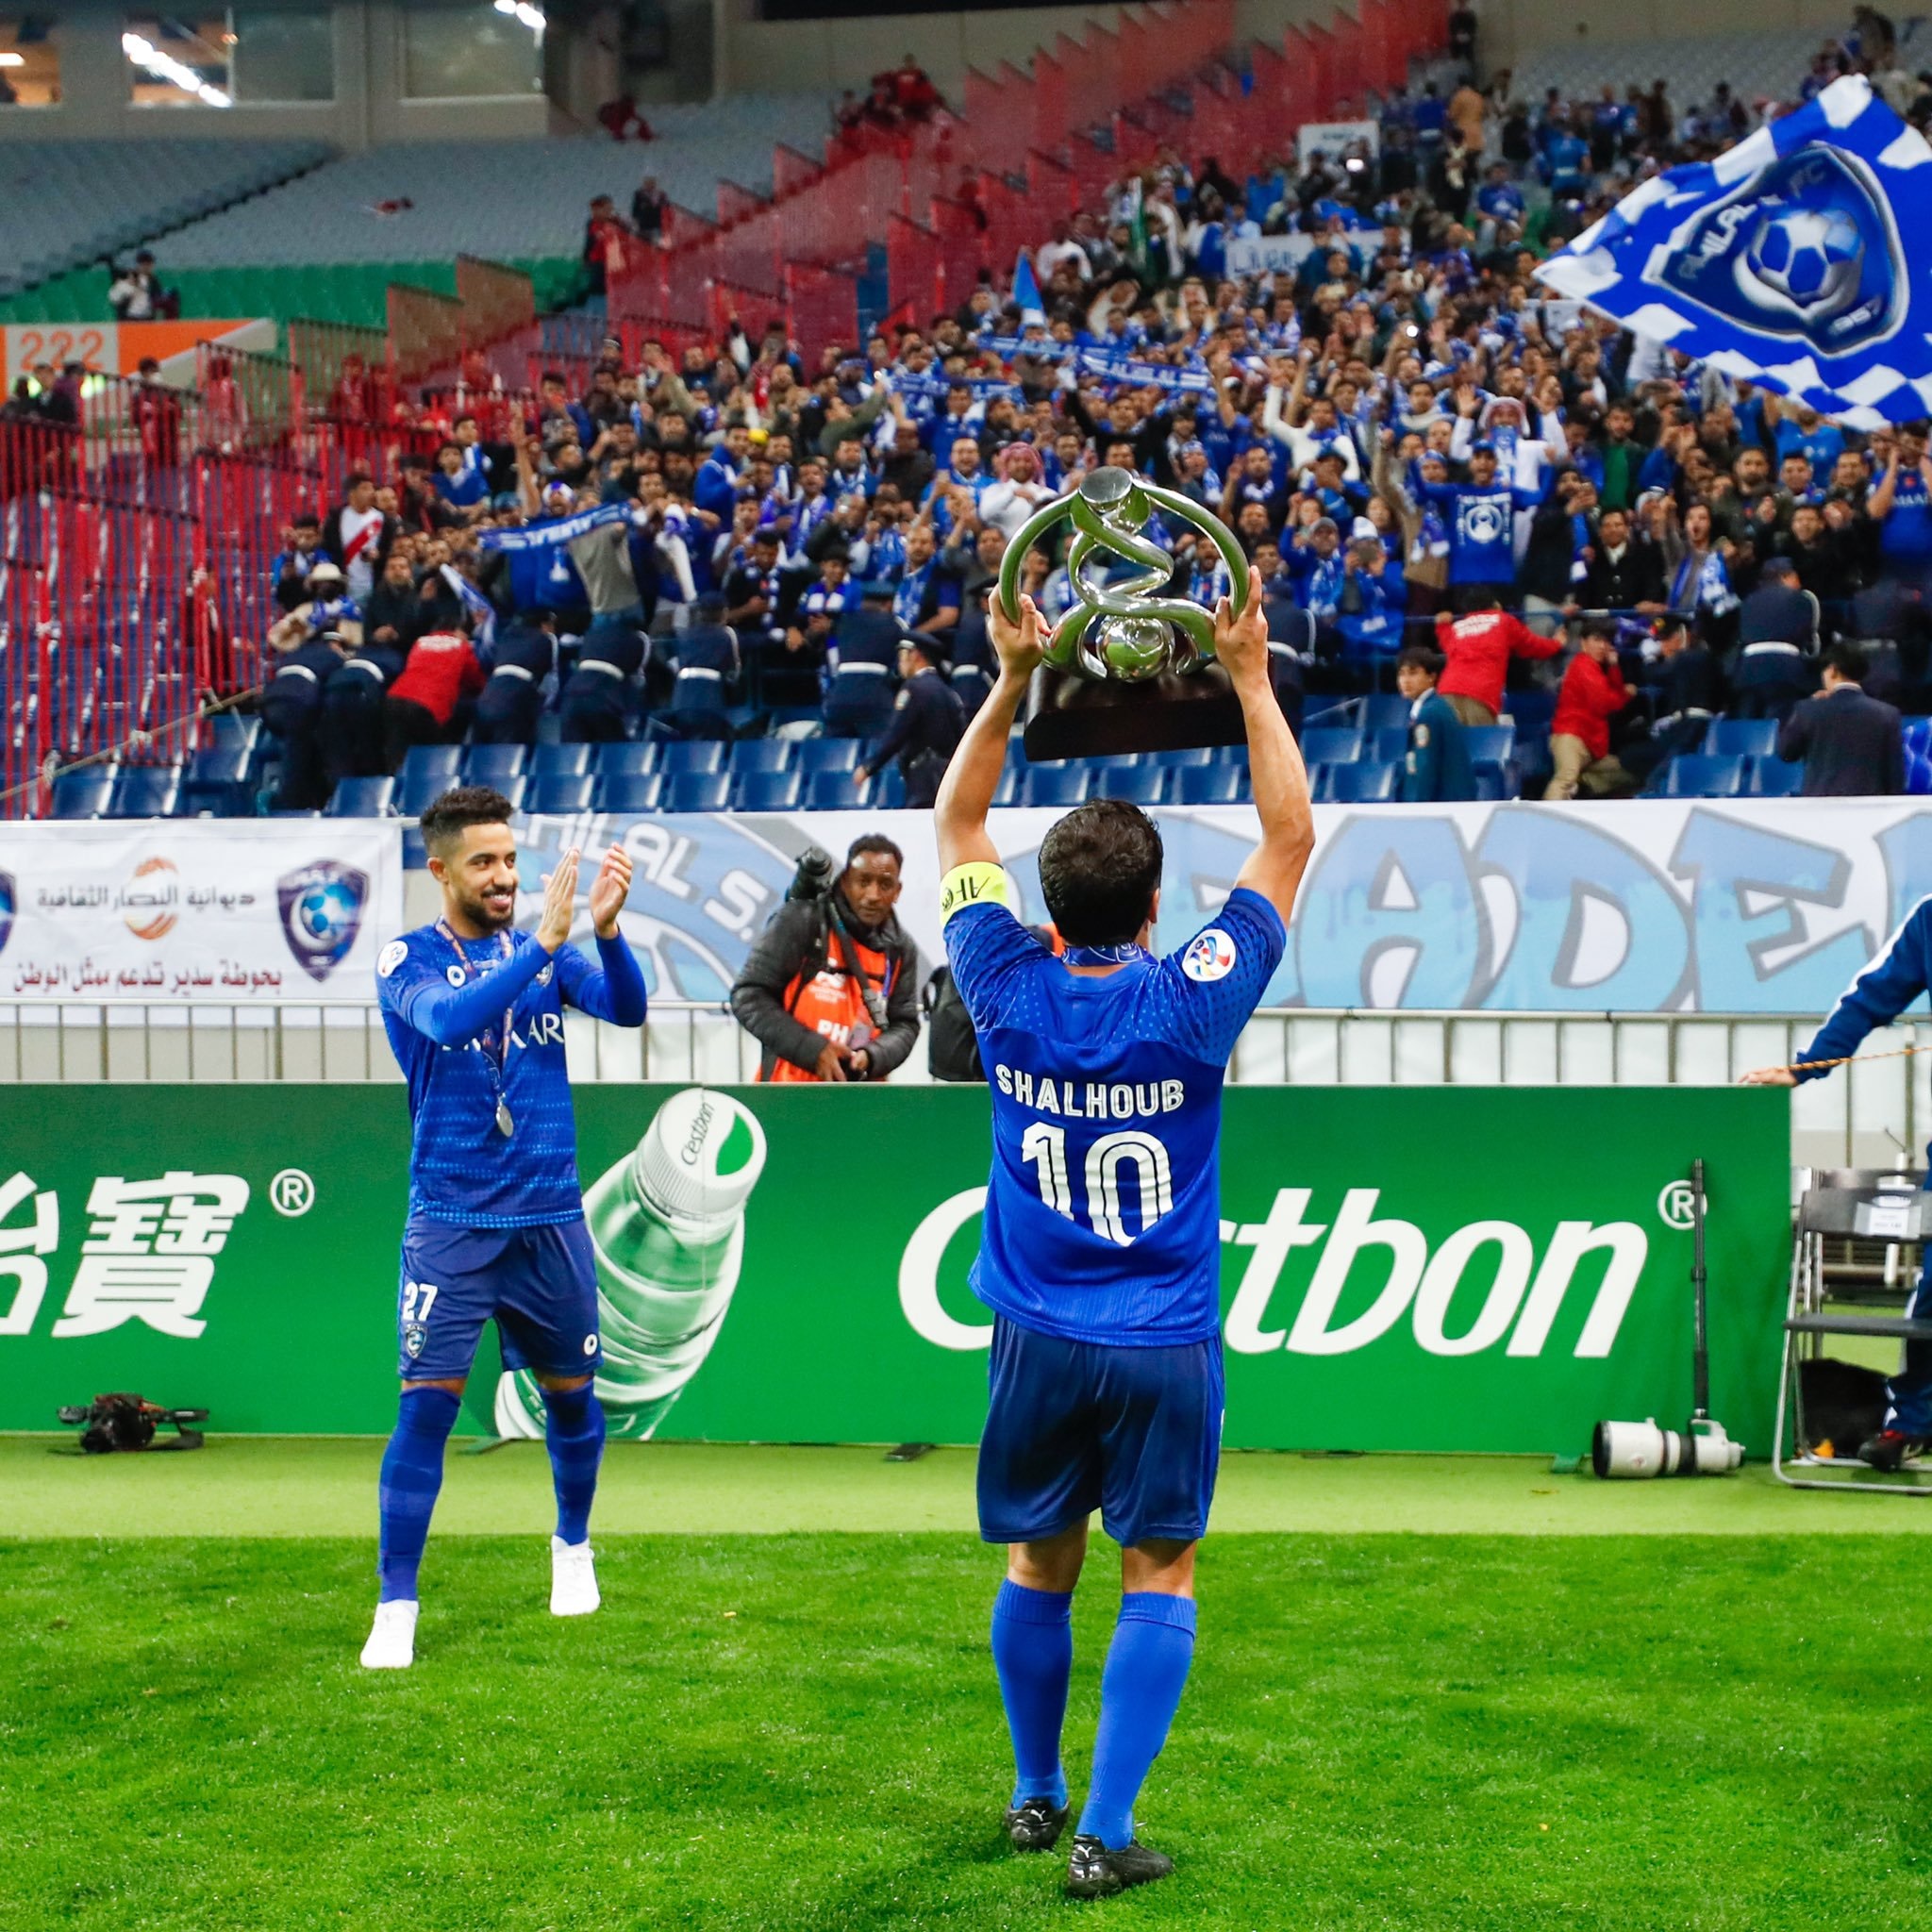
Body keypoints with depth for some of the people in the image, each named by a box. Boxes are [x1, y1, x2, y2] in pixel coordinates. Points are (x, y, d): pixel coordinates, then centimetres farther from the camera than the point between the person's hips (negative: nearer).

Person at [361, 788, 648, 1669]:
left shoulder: (545, 951, 6)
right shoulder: (408, 960, -4)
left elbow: (626, 1008, -10)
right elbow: (451, 1018, -26)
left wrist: (604, 927, -29)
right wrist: (543, 943, -34)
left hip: (550, 1218, 4)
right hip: (452, 1223, -3)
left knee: (571, 1396, 14)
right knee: (427, 1405, -10)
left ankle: (573, 1547, 39)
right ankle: (396, 1606, -4)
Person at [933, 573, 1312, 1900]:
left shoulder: (1012, 994, -7)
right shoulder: (1192, 1004, -13)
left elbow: (957, 823, 7)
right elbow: (1291, 837, -3)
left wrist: (1013, 679, 2)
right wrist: (1251, 679, -2)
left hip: (1040, 1341, 3)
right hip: (1166, 1347, -2)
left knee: (1039, 1566, 16)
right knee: (1159, 1577, 3)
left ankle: (1037, 1796, 29)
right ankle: (1105, 1834, -2)